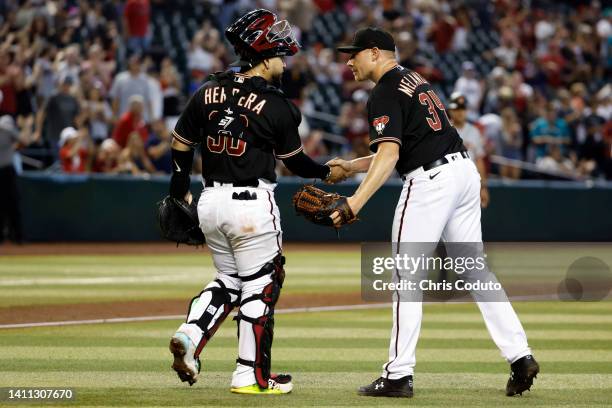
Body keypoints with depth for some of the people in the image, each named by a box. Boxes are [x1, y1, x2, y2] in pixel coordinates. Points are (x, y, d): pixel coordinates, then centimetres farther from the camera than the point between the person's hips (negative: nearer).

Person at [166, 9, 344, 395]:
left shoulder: (207, 92, 4)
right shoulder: (276, 106, -10)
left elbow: (181, 144, 11)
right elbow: (295, 160, 2)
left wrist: (181, 190, 24)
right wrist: (326, 172, 21)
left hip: (210, 201, 6)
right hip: (253, 204, -6)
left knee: (230, 279, 22)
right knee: (260, 285, 6)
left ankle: (190, 334, 0)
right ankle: (252, 375, 9)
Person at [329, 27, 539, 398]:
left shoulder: (386, 94, -8)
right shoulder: (417, 81, 22)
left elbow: (390, 154, -23)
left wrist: (357, 201, -32)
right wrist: (352, 166, 25)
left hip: (431, 181, -9)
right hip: (464, 169, 9)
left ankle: (399, 376, -3)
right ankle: (520, 355, 4)